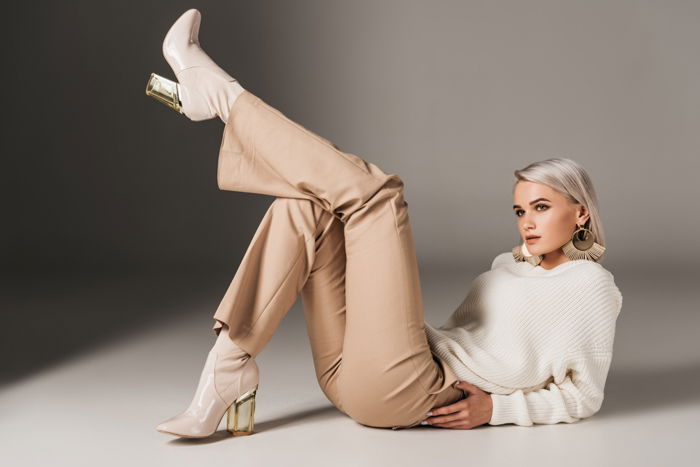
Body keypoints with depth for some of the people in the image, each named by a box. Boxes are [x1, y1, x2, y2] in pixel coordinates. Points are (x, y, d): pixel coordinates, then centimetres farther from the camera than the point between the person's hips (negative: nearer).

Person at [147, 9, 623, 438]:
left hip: (403, 392, -8)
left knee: (372, 191, -16)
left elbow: (583, 395, 3)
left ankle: (219, 92, -5)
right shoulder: (512, 264, 26)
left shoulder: (591, 284, 5)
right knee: (304, 205, -2)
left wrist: (495, 408, -7)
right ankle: (230, 367, -14)